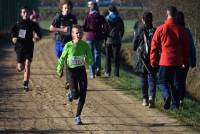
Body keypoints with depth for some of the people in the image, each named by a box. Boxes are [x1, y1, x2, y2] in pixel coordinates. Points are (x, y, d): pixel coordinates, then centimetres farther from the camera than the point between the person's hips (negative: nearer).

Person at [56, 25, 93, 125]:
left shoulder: (85, 45, -6)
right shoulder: (68, 46, -11)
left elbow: (90, 61, -3)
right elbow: (62, 58, 2)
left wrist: (88, 60, -24)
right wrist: (60, 69, -3)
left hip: (82, 70, 2)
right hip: (71, 71, -2)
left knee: (83, 94, -1)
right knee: (75, 95, -14)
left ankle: (78, 116, 15)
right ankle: (71, 93, 26)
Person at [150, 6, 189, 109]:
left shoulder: (161, 29, -5)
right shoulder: (181, 30, 2)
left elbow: (154, 46, -2)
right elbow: (186, 47, 7)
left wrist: (153, 61, 7)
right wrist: (185, 62, 16)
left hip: (165, 61, -2)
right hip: (177, 62, 2)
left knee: (162, 82, 6)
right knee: (174, 83, 12)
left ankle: (167, 96, -21)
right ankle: (175, 104, 9)